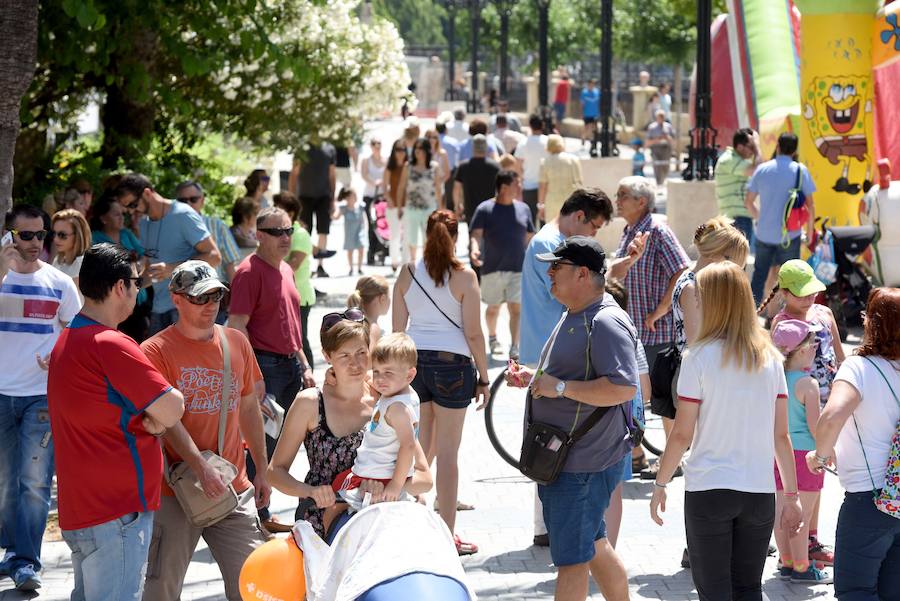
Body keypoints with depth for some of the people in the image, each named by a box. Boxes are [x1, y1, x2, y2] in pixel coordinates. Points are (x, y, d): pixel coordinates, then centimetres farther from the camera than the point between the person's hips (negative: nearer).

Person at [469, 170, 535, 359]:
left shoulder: (523, 209, 8)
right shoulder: (485, 209, -5)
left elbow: (529, 237, 15)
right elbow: (476, 234, -11)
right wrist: (474, 250, -31)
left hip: (518, 268, 2)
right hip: (492, 268, -2)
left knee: (516, 308, -7)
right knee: (493, 308, 13)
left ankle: (514, 347, -5)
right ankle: (492, 338, 37)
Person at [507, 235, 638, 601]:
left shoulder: (605, 323, -19)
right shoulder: (573, 317, 15)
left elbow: (624, 388, -29)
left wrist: (559, 387, -26)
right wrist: (534, 378, 12)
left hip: (584, 465, -10)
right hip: (559, 458, 10)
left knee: (571, 557, -5)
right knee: (594, 547, 20)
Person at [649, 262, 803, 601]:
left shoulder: (700, 357, -7)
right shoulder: (770, 359, 4)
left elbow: (682, 434, -7)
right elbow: (781, 435, 4)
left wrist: (660, 485, 4)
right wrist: (792, 496, 10)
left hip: (708, 489, -3)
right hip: (759, 491, 4)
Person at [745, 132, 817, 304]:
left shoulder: (762, 169, 1)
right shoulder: (800, 170, -6)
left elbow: (748, 201, 7)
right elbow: (809, 204, -6)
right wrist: (810, 230, 7)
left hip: (764, 233, 2)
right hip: (789, 235, -2)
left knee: (759, 275, 15)